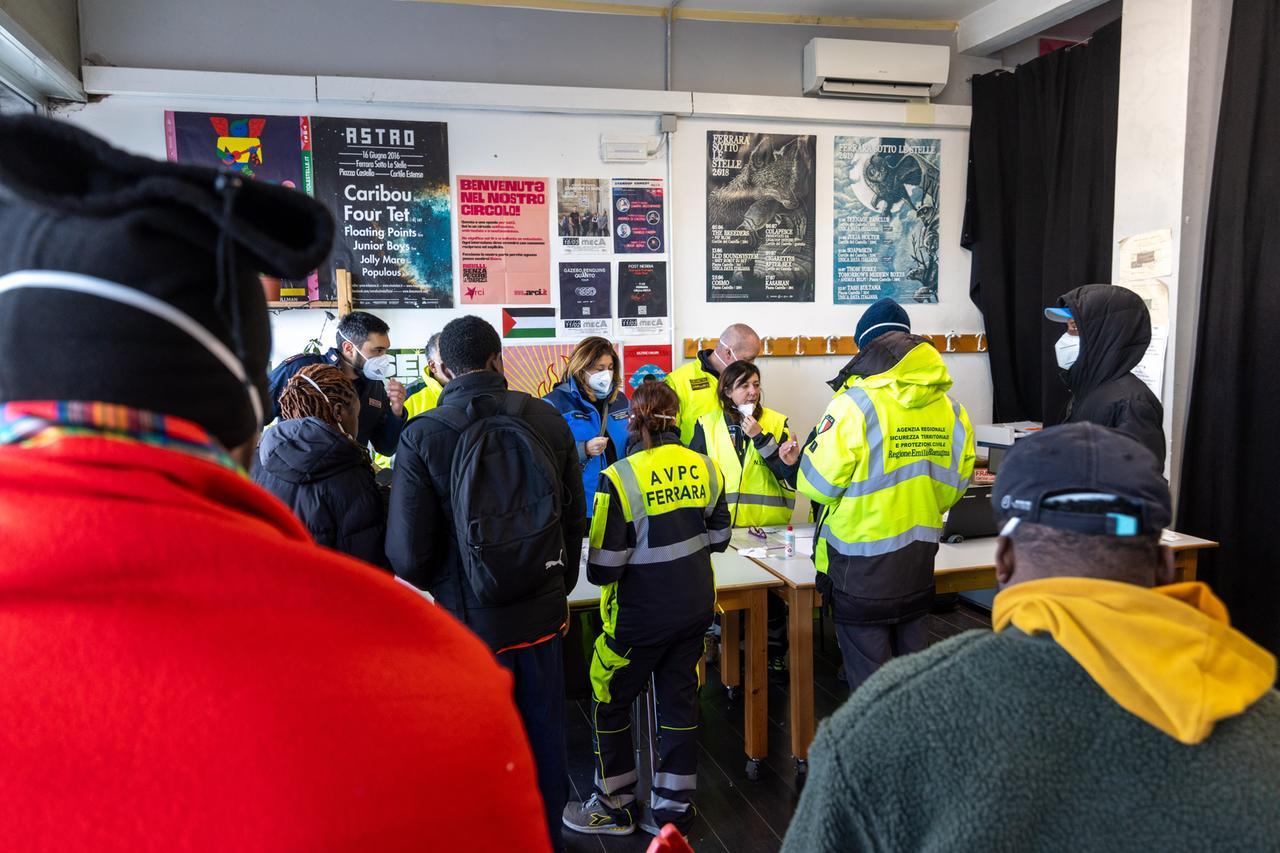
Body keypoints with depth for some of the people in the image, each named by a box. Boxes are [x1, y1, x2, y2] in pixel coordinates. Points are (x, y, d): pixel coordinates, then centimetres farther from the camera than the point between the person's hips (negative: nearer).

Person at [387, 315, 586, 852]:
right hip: (541, 613, 3)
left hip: (469, 620, -3)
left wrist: (440, 587, 6)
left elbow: (407, 554, -16)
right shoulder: (547, 421, -5)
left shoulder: (422, 437, -14)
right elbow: (575, 519, 2)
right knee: (544, 738, 21)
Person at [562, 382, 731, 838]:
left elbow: (604, 568, -20)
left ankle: (615, 807, 30)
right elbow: (718, 536, 7)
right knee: (680, 700, 17)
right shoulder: (705, 468, -6)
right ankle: (675, 808, 29)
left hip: (641, 612, -5)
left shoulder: (620, 477, -22)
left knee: (610, 702, 15)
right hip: (696, 605, 5)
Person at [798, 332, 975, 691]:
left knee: (868, 673, 8)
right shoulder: (951, 410, -1)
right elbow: (953, 488, 8)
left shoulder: (856, 405, -18)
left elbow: (815, 482, -17)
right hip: (919, 564, 6)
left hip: (864, 567, -5)